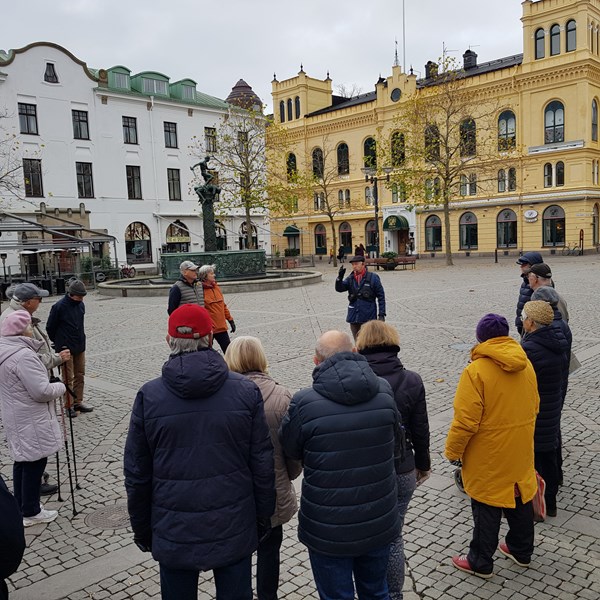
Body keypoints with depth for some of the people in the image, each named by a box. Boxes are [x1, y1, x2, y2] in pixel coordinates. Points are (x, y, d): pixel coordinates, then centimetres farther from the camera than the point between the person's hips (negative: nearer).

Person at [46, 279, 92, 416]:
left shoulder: (80, 305, 3)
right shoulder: (59, 307, -16)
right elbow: (50, 327, -7)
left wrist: (80, 340, 15)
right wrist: (59, 342, 3)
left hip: (80, 347, 6)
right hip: (66, 349, -6)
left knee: (80, 376, 12)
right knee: (68, 378, 1)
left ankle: (78, 402, 24)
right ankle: (69, 406, 12)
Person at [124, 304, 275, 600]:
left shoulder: (148, 396, -10)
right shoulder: (246, 391, -10)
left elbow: (137, 473, -2)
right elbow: (263, 465, -5)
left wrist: (141, 528, 12)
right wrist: (262, 518, 9)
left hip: (173, 534, 1)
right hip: (234, 530, 0)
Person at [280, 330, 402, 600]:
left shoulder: (304, 403, -21)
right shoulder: (384, 391, -10)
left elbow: (291, 451, -4)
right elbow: (395, 445, 5)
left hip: (328, 531, -3)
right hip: (378, 524, 4)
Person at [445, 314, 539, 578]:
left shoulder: (476, 371, -22)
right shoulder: (525, 365, 0)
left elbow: (466, 421, -22)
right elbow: (534, 407, 13)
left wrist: (453, 451, -8)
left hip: (489, 457, -7)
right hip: (520, 452, 7)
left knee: (486, 508, 7)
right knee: (520, 499, 22)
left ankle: (480, 562, 23)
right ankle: (521, 551, 41)